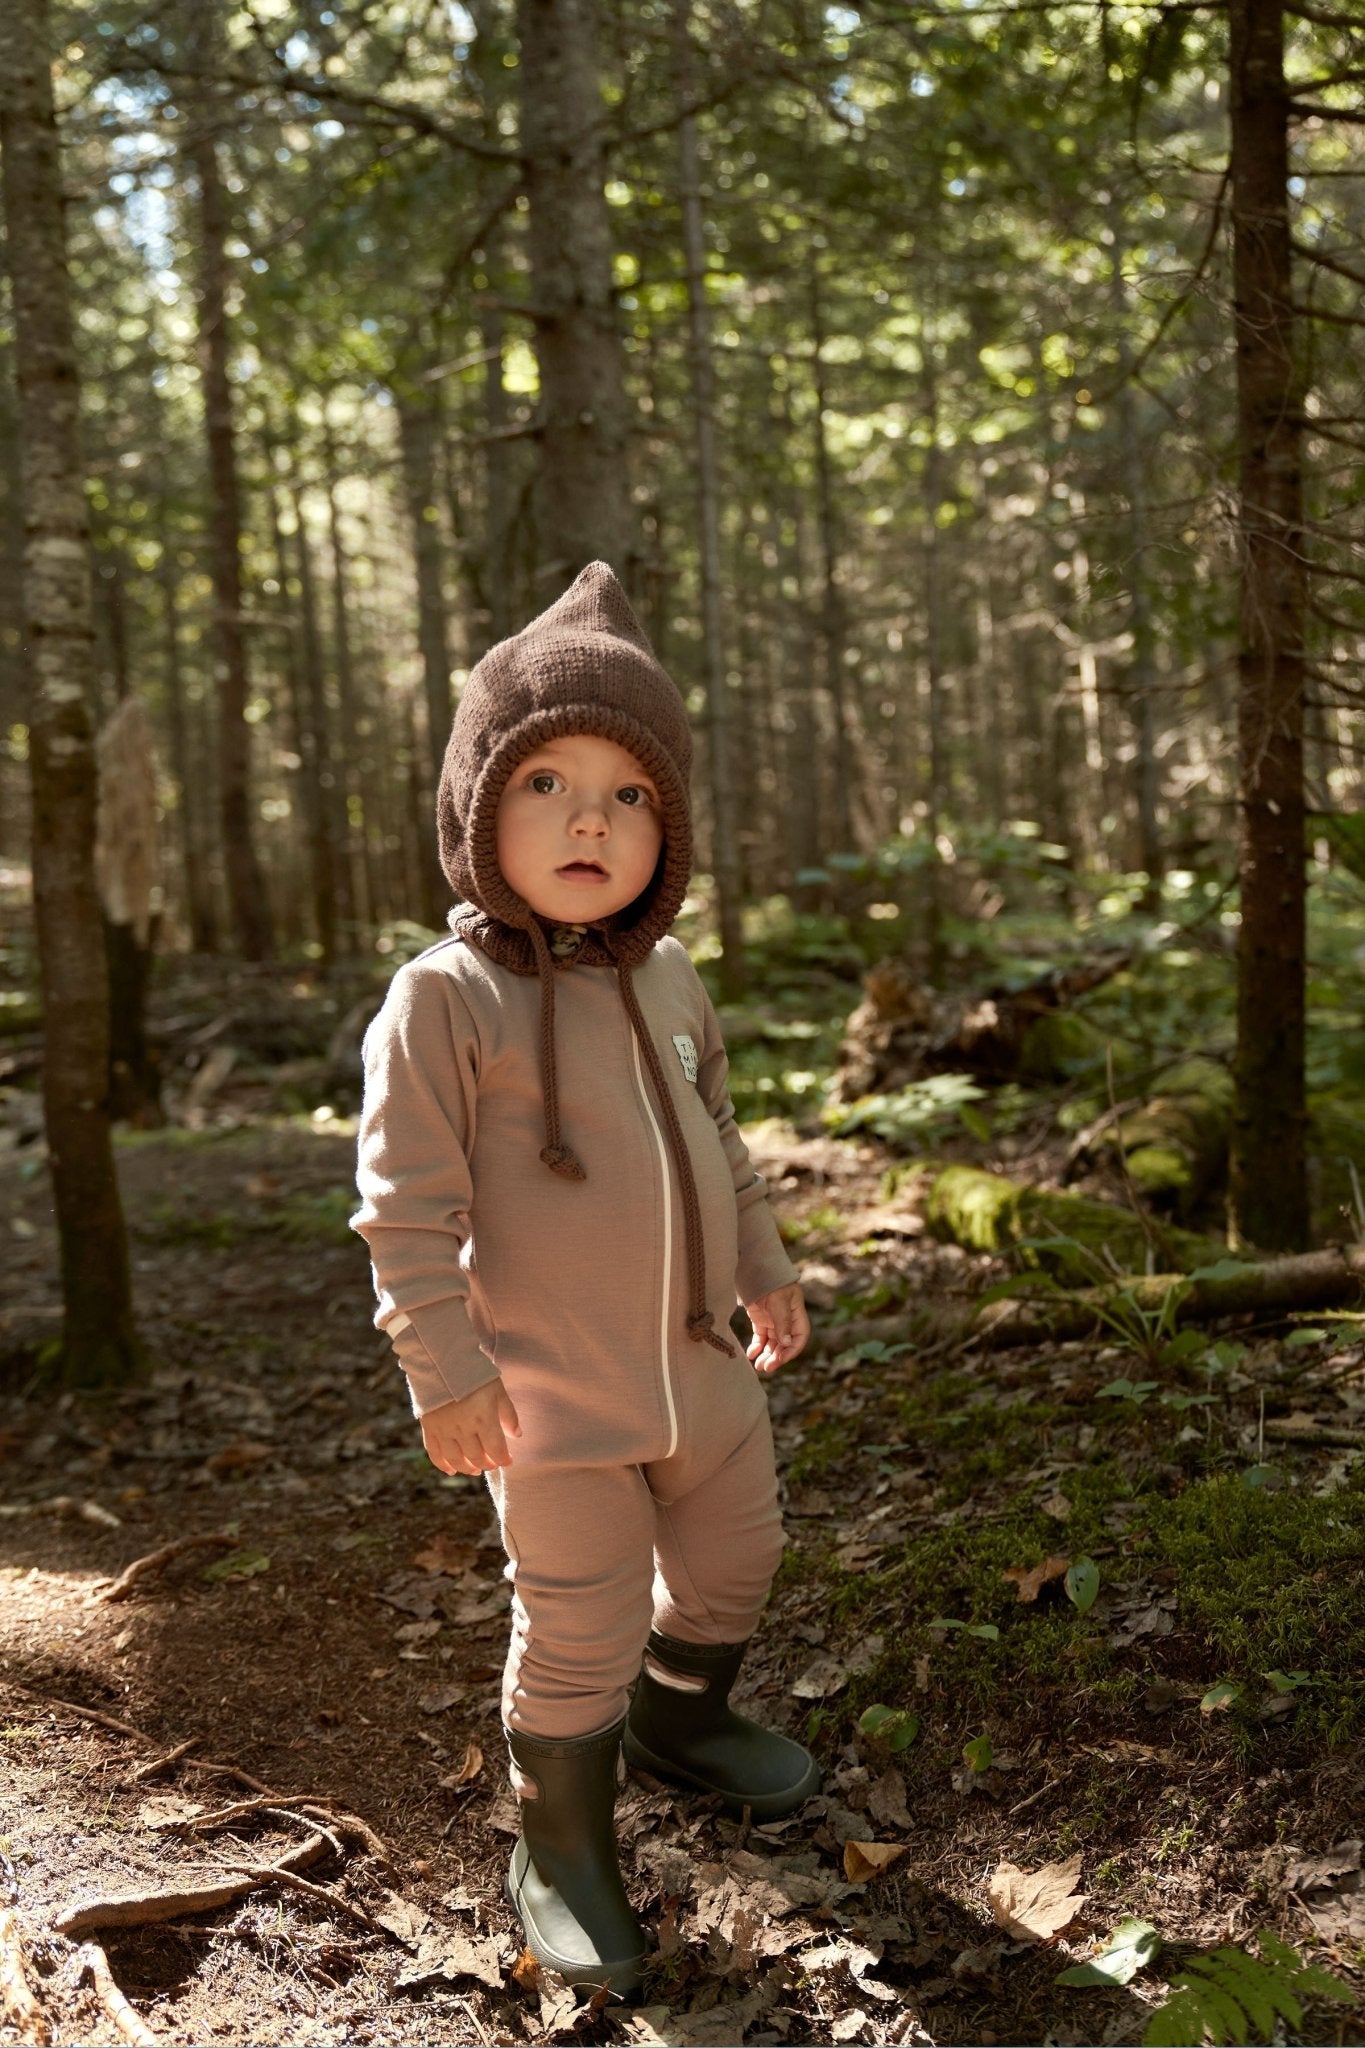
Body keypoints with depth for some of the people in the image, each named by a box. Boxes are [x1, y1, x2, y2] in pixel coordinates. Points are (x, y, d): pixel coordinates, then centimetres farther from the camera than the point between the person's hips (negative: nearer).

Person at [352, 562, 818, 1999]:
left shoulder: (668, 978, 4)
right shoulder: (444, 997, -17)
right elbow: (406, 1198, -17)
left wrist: (763, 1270, 19)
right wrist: (443, 1367, -18)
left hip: (698, 1363, 7)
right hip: (554, 1389, -7)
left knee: (731, 1558, 23)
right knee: (578, 1628, 2)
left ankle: (681, 1721, 51)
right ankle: (561, 1849, 26)